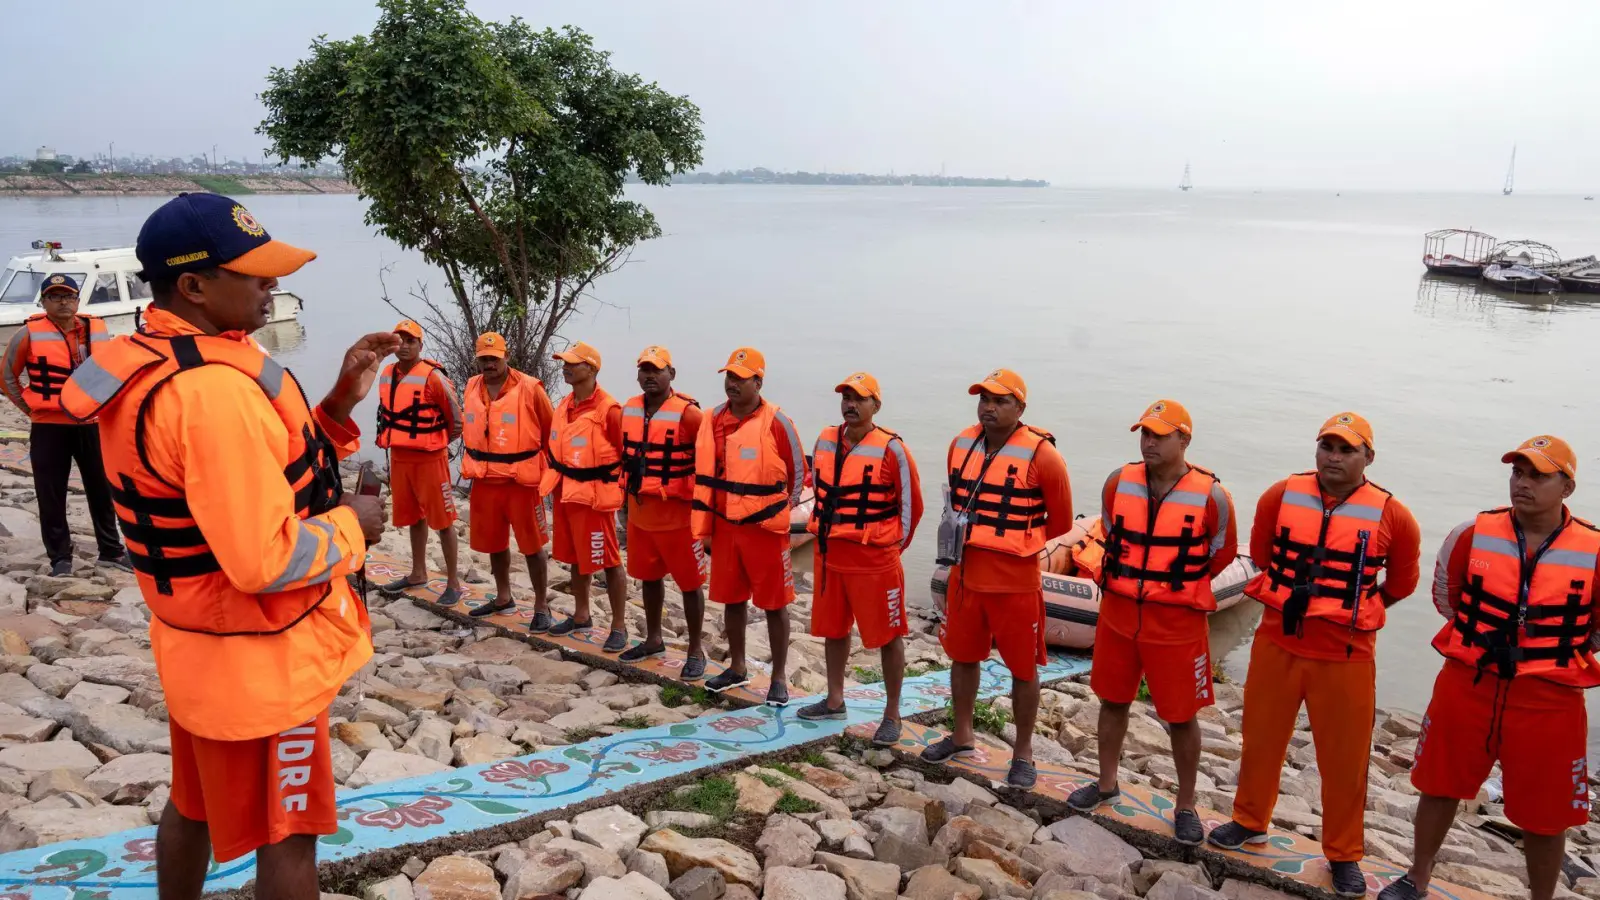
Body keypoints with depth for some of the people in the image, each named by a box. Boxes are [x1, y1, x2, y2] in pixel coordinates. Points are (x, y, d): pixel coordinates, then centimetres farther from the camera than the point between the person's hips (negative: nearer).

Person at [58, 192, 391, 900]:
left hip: (196, 640, 9)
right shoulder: (216, 390, -29)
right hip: (260, 656, -9)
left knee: (196, 803, 26)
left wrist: (339, 404, -2)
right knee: (287, 833, 8)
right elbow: (265, 560, -31)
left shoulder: (150, 366, 3)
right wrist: (350, 523, -14)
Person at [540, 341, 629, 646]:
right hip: (565, 493, 8)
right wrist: (554, 479, 15)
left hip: (594, 495, -8)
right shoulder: (564, 406, 9)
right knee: (576, 558, 19)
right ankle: (581, 616, 34)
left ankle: (619, 627, 9)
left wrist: (617, 487, -11)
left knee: (608, 562, 0)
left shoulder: (608, 409, -16)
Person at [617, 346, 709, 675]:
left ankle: (696, 651, 14)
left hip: (677, 513, -6)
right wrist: (628, 492, 16)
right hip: (639, 511, 7)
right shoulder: (629, 409, 7)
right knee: (649, 577, 19)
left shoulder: (687, 413, -15)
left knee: (689, 583, 3)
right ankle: (653, 639, 35)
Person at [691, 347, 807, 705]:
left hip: (766, 529, -5)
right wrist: (703, 524, 7)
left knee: (774, 603, 4)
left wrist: (777, 512, 2)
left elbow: (797, 472, -4)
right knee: (732, 599, 16)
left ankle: (779, 678, 16)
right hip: (725, 526, 5)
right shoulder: (714, 421, 3)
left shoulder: (776, 423, -12)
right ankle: (737, 667, 32)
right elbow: (705, 475, 8)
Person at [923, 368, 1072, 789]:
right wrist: (978, 542, 12)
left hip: (1016, 581, -5)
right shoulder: (961, 445, 2)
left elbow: (1060, 521, -4)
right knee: (962, 655, 18)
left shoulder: (1041, 455, -15)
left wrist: (1016, 544, 6)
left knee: (1023, 668, 7)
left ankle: (1023, 752, 24)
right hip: (965, 574, 6)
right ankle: (961, 736, 37)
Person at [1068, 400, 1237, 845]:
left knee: (1181, 716, 8)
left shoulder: (1210, 496, -14)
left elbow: (1221, 555, 3)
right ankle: (1107, 783, 36)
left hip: (1176, 623, -3)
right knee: (1113, 700, 17)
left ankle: (1186, 806, 26)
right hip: (1118, 613, 4)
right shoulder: (1118, 483, -4)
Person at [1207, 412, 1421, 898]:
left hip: (1345, 656, -2)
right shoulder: (1282, 496, -4)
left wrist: (1354, 610, 13)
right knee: (1261, 739, 17)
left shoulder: (1390, 515, -9)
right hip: (1276, 643, 2)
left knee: (1344, 759, 9)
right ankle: (1250, 821, 38)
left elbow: (1401, 582, 8)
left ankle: (1344, 855, 28)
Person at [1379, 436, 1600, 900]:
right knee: (1439, 787, 14)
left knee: (1545, 815, 10)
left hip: (1549, 704, -1)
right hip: (1466, 690, 2)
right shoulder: (1472, 535, -4)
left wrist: (1555, 657, 4)